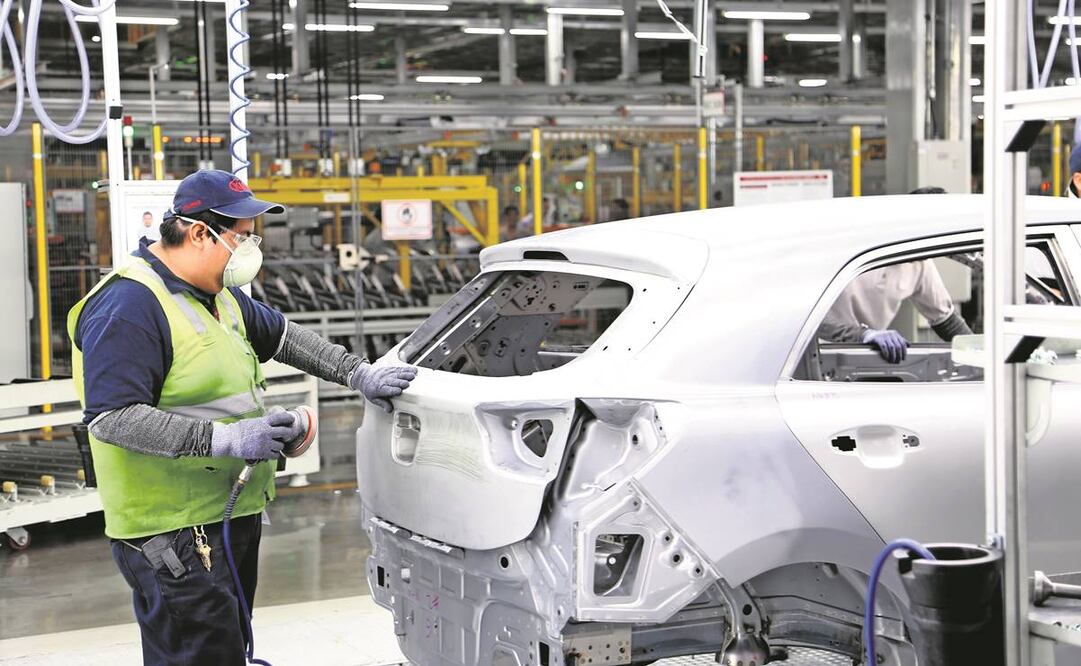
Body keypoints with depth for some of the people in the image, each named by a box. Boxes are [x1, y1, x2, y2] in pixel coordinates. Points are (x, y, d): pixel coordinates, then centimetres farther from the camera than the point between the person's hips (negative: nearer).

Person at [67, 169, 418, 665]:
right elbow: (111, 418, -25)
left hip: (233, 515, 10)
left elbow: (282, 337, 26)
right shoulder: (130, 304, -19)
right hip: (175, 535, -10)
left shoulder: (219, 293, 13)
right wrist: (225, 439, -28)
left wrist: (359, 375, 17)